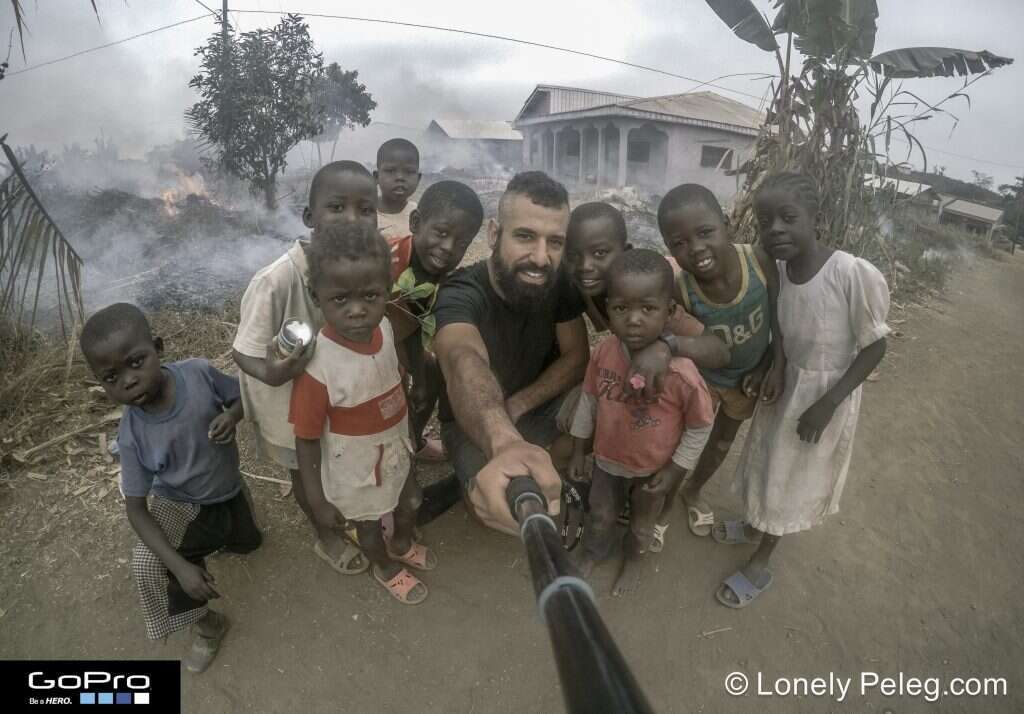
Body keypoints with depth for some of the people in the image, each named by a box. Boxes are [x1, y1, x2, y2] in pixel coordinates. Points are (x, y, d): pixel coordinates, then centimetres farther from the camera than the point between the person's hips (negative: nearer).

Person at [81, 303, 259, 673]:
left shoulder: (199, 372, -30)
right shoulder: (132, 435, -30)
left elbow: (243, 394, -10)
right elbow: (135, 508, -25)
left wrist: (232, 416, -35)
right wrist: (180, 567, -34)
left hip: (228, 490, 2)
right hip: (177, 501, -2)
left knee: (249, 543, 18)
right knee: (147, 563, -25)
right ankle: (207, 623, 1)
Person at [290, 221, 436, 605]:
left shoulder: (385, 327, -20)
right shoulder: (318, 368, -37)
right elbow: (307, 441, -23)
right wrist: (318, 502, -13)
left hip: (396, 448, 5)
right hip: (355, 470, -5)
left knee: (410, 503, 30)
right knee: (368, 525, 24)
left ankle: (402, 545, 65)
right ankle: (386, 568, 58)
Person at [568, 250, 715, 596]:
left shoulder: (681, 372, -34)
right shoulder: (603, 353, -23)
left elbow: (700, 426, -16)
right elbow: (588, 401, -5)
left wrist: (674, 471, -10)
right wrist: (577, 452, 2)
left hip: (653, 469, -2)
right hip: (607, 459, 2)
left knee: (642, 523, 28)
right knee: (600, 516, 27)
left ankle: (632, 560, 60)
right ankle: (591, 554, 59)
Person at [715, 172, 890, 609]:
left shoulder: (855, 274, -30)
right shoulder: (774, 270, -14)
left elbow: (874, 347, -19)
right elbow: (777, 333, 1)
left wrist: (827, 404, -20)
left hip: (827, 394, -4)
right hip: (784, 384, 5)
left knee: (794, 477, 13)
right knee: (770, 463, 24)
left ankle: (760, 566, 35)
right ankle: (756, 526, 52)